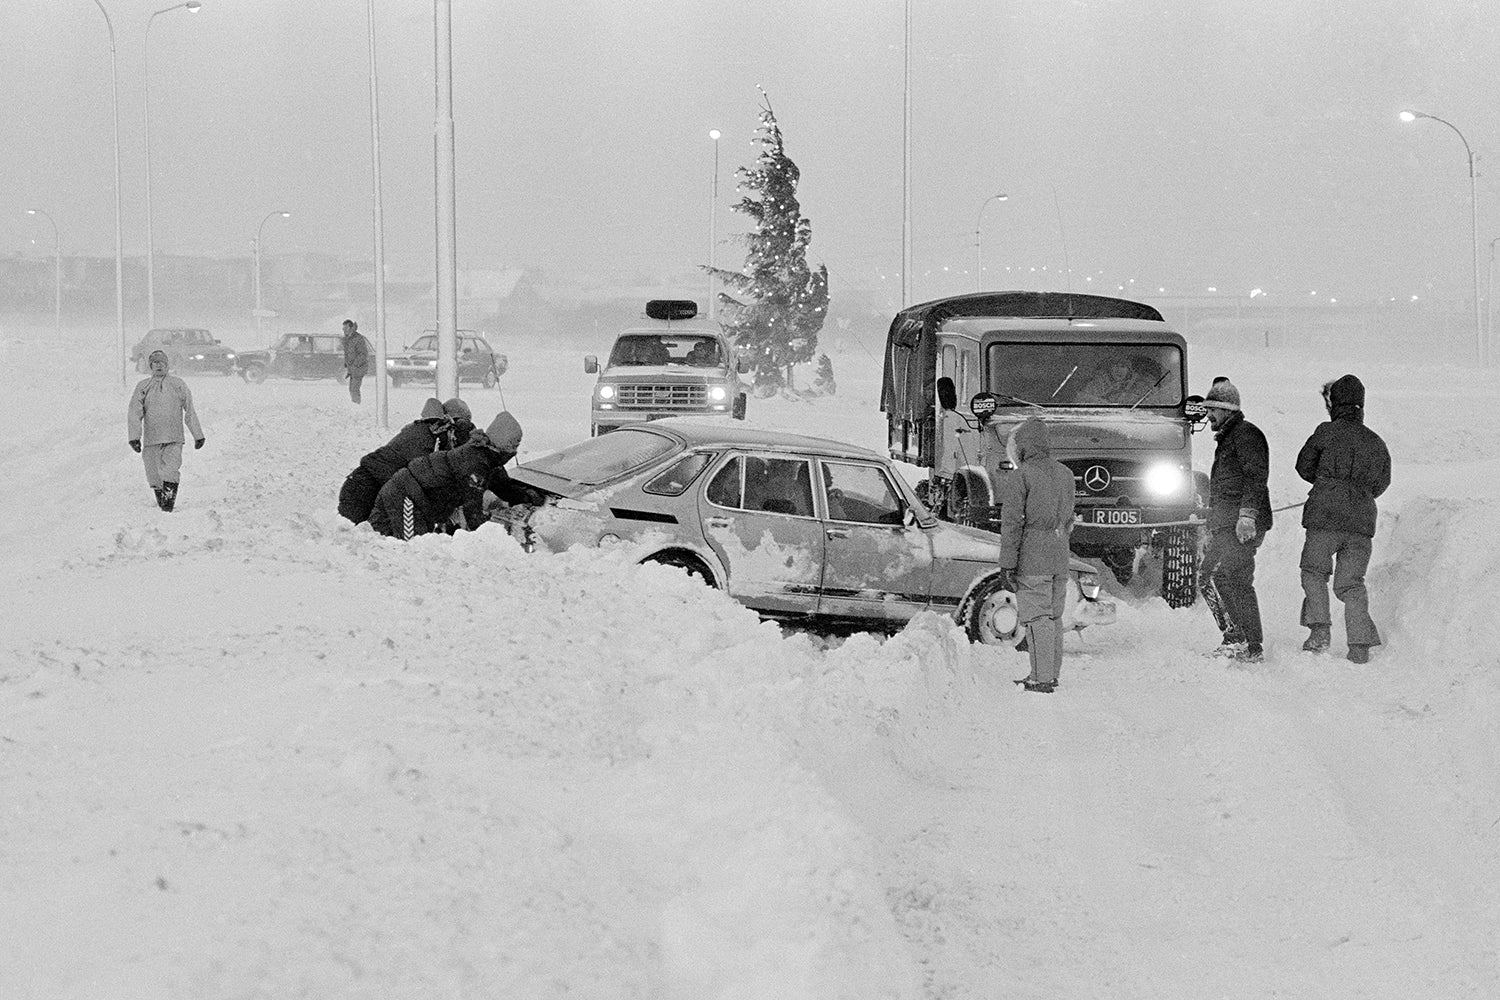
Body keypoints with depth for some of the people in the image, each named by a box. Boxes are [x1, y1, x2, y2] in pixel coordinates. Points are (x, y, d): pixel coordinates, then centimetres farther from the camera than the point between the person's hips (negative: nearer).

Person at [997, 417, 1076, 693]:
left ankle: (1042, 678, -8)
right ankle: (1051, 674, 19)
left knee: (1037, 617, -6)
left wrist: (1007, 564, -13)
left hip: (1031, 556, -7)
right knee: (1054, 616, 14)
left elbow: (1012, 524, -14)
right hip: (1060, 556, 7)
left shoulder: (1020, 477, -10)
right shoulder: (1064, 474, 12)